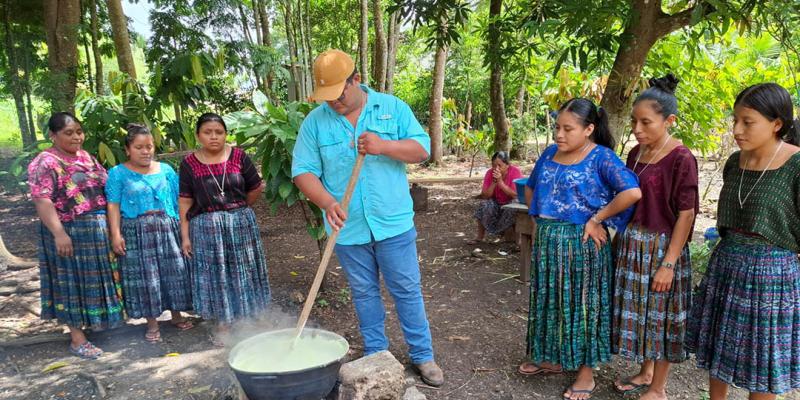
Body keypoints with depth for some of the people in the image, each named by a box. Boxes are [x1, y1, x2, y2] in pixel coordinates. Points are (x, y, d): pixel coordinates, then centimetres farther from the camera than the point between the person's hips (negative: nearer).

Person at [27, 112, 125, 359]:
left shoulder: (85, 157, 11)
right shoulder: (45, 163, -12)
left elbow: (105, 186, 17)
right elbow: (42, 201, -19)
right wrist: (59, 233, -26)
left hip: (99, 230, 7)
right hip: (70, 232, -7)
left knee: (96, 278, 16)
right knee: (74, 281, 1)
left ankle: (96, 319, 34)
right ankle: (77, 338, 10)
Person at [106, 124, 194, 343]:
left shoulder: (166, 170, 8)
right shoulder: (118, 174, 1)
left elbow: (178, 201, 11)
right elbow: (113, 206, -4)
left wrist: (182, 227, 8)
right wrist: (116, 234, -12)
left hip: (167, 228, 3)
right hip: (136, 232, -2)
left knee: (174, 271, 6)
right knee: (144, 275, 2)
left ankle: (177, 315, 23)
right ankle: (152, 323, 14)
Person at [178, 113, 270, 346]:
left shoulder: (239, 157, -2)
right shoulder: (189, 164, -1)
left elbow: (254, 190, 7)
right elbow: (185, 202, 0)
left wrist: (239, 210, -5)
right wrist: (185, 236, -2)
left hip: (241, 224, 1)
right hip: (206, 228, 0)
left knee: (243, 272, 9)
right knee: (215, 275, 6)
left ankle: (247, 320, 24)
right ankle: (222, 326, 18)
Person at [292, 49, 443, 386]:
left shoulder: (393, 108, -2)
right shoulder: (314, 122, -1)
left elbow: (422, 149, -5)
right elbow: (304, 171, -4)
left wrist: (384, 146, -23)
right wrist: (327, 202, -22)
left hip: (393, 223, -1)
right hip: (347, 228, 1)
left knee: (407, 290, 7)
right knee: (364, 293, 15)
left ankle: (422, 355, 22)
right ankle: (375, 354, 31)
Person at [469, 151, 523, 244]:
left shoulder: (515, 172, -20)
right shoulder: (489, 173, -10)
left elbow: (515, 195, -28)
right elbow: (484, 196, -14)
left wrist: (500, 181, -33)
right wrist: (494, 182, -27)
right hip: (496, 204, 4)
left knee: (511, 211, -36)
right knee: (484, 206, -25)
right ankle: (480, 237, -7)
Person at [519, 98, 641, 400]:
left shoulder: (601, 157, -13)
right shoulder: (550, 153, 6)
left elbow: (632, 192, -25)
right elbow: (530, 189, 20)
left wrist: (596, 219, -18)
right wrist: (537, 219, 8)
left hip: (581, 243, -6)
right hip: (547, 241, 6)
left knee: (581, 304, 5)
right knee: (549, 300, 16)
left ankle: (586, 373, 21)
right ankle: (552, 359, 34)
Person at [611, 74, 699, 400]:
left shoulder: (681, 159, -15)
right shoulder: (635, 154, 5)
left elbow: (686, 214, -15)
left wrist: (669, 263, -17)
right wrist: (623, 240, 12)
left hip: (661, 247, -7)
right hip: (631, 245, 7)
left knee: (660, 315, 6)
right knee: (638, 311, 17)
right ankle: (645, 373, 36)